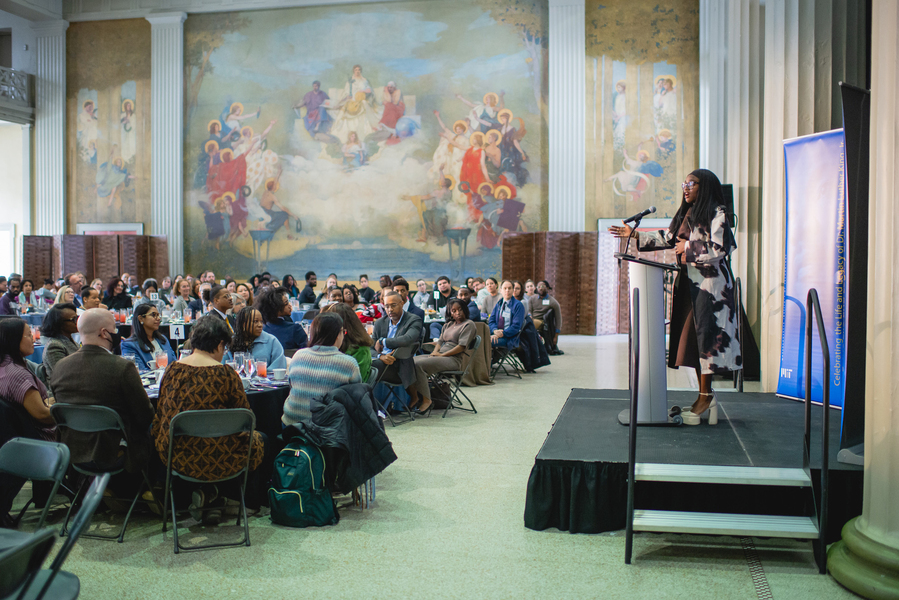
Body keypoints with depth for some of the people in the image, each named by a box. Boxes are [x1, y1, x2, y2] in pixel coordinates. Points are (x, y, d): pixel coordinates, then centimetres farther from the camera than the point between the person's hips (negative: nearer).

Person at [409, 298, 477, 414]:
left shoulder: (469, 324, 1)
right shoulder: (448, 324, 25)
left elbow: (462, 346, -9)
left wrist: (442, 355, -13)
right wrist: (435, 352, -1)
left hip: (453, 359, -8)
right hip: (439, 356, 8)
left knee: (419, 364, -28)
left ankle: (426, 400, -20)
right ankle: (414, 396, -17)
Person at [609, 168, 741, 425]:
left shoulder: (717, 213, -8)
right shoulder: (686, 214, 16)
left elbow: (718, 249, -16)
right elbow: (668, 238, 21)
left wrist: (689, 247, -9)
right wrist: (634, 234, 17)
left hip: (709, 283, -8)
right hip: (689, 282, 8)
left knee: (704, 335, -6)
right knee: (692, 337, 6)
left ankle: (705, 396, 1)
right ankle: (706, 395, 13)